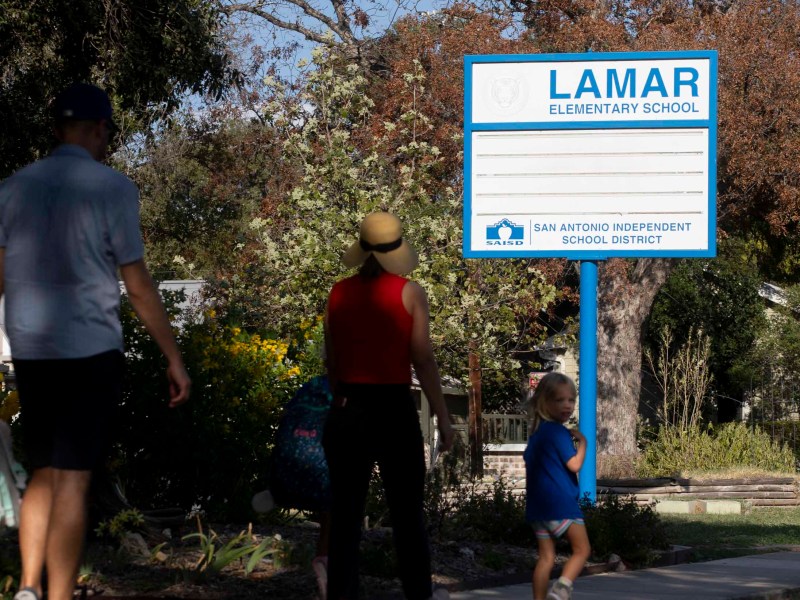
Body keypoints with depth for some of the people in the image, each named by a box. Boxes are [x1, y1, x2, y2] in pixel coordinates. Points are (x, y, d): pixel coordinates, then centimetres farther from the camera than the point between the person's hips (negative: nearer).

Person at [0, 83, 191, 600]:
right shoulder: (112, 187, -7)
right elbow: (137, 283, -7)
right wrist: (174, 358, -1)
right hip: (91, 351, -5)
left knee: (44, 474, 16)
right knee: (71, 480, -4)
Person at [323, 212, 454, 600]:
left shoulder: (339, 294, 3)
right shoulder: (408, 293, -6)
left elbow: (331, 362, 11)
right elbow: (423, 360, -7)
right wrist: (442, 416, 0)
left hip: (347, 411, 2)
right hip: (394, 409, -2)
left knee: (346, 511, 7)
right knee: (407, 510, 10)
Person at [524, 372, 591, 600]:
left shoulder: (536, 434, 15)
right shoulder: (559, 432, -12)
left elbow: (529, 462, 22)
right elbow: (574, 464, -16)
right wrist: (582, 442, -2)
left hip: (538, 505, 8)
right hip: (561, 503, -8)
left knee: (546, 556, 9)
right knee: (582, 549, 1)